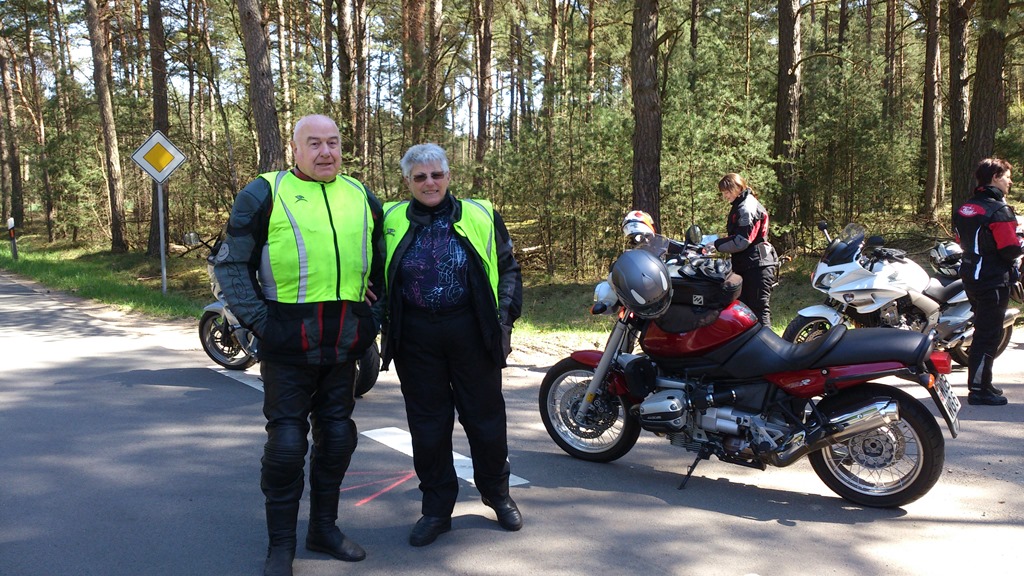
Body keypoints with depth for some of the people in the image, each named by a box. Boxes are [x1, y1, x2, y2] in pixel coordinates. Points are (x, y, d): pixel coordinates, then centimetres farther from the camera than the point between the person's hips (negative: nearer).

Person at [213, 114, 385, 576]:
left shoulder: (363, 198, 12)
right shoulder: (263, 195, -2)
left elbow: (383, 265, 22)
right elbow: (231, 265, -2)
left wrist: (374, 317, 11)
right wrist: (259, 322, -10)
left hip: (345, 345, 5)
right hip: (288, 345, -4)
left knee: (337, 437, 13)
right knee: (286, 441, 0)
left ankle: (324, 528, 30)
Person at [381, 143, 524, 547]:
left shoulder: (480, 216, 3)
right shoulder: (390, 221, 5)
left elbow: (507, 270, 7)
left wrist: (504, 320, -2)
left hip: (471, 331, -1)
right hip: (415, 337, 1)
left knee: (485, 417, 9)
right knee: (427, 423, 8)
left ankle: (497, 494, 31)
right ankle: (436, 508, 23)